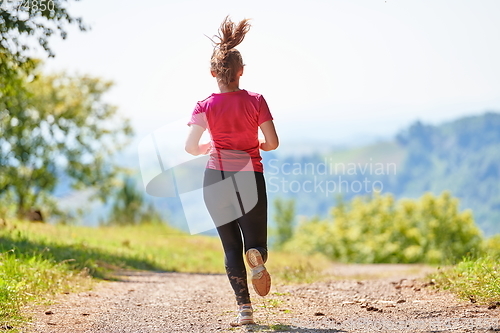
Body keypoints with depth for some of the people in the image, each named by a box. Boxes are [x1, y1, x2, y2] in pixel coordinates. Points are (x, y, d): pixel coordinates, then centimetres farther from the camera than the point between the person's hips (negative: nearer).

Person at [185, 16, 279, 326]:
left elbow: (191, 147, -4)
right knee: (255, 244, 12)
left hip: (217, 179, 0)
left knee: (231, 248, 8)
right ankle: (257, 256, -25)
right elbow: (273, 142, -7)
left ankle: (245, 308, -3)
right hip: (251, 178, 0)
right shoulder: (256, 101, -4)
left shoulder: (205, 107, -4)